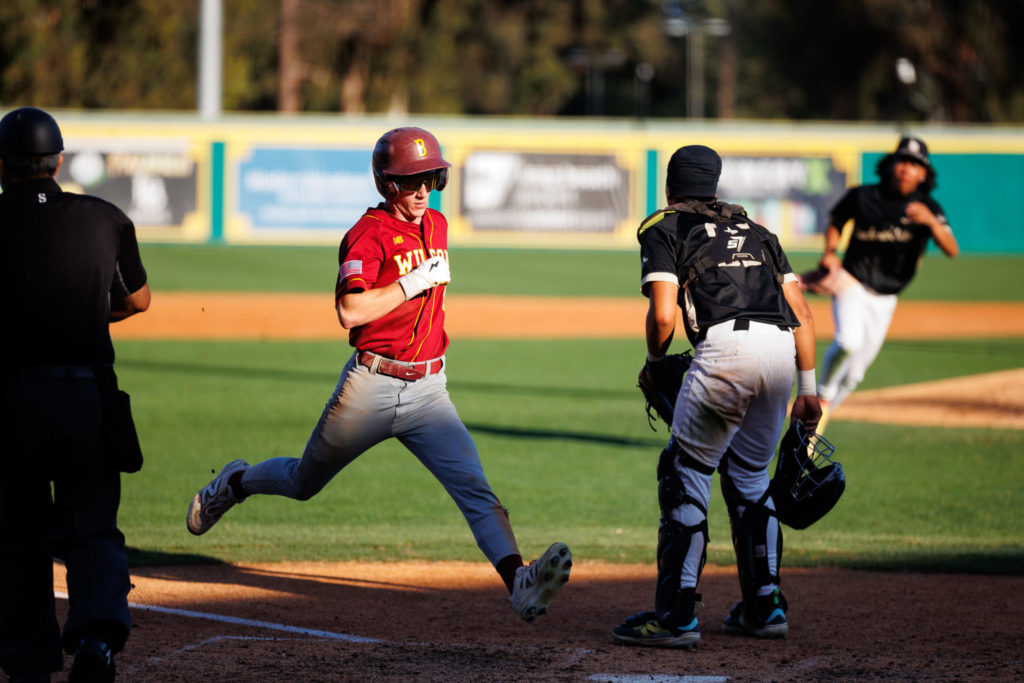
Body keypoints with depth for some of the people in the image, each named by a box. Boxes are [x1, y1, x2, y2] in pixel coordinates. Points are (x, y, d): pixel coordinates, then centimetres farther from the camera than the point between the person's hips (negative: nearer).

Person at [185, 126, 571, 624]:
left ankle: (519, 583, -33)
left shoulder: (437, 225, 10)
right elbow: (350, 311, -26)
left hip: (427, 391, 5)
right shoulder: (369, 233, -13)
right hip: (371, 387, -4)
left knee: (474, 487, -17)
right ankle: (235, 484, 47)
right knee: (303, 483, 16)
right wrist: (417, 280, -23)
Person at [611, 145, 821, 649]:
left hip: (727, 347, -6)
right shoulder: (755, 229, 29)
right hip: (782, 348, 6)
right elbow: (802, 312, 21)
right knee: (749, 477, 22)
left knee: (685, 475, 1)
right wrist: (807, 390, 21)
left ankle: (676, 615, -6)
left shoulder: (663, 229, 12)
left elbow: (663, 315, -3)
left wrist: (654, 363, 16)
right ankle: (764, 607, 23)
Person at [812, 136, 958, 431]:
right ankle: (822, 395, -5)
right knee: (849, 341, -30)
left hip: (884, 299, 2)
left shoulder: (927, 209, -5)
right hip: (852, 284, -2)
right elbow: (836, 222, 15)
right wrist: (830, 251, -3)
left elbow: (952, 250, -19)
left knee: (854, 373, 7)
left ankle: (818, 417, 28)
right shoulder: (862, 196, -3)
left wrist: (931, 221, -36)